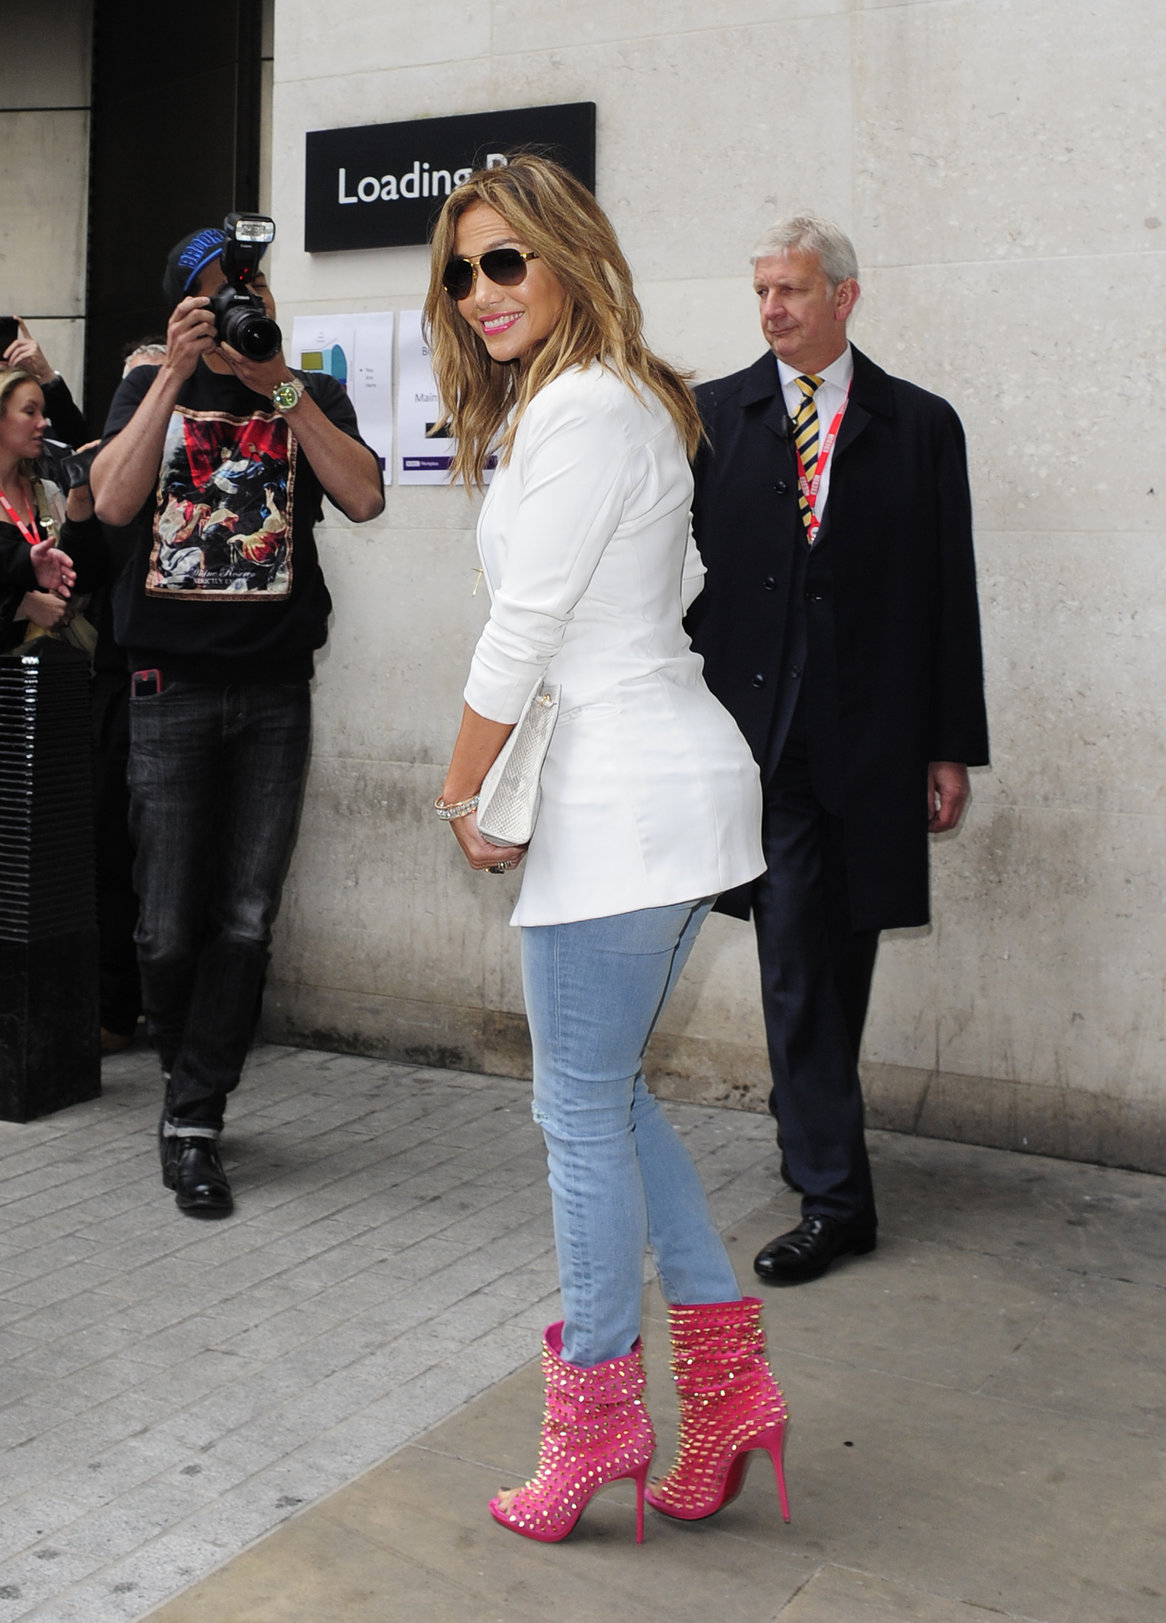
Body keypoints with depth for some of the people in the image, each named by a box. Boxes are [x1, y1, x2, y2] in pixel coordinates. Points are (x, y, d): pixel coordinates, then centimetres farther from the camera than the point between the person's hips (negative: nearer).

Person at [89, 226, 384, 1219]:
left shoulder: (312, 398, 10)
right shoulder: (150, 390, 11)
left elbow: (364, 498, -9)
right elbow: (112, 500, -8)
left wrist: (278, 384, -13)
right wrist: (176, 374, -12)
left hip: (275, 689, 0)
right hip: (172, 687, 0)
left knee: (246, 923, -4)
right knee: (170, 928, 0)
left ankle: (194, 1122, 8)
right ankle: (190, 1083, 26)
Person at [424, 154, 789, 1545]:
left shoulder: (580, 406, -14)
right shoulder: (632, 401, 18)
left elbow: (523, 631, -15)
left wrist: (463, 795, -3)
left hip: (622, 801, -10)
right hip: (666, 780, 10)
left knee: (582, 1114, 2)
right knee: (608, 1097, 16)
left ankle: (596, 1414, 17)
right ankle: (729, 1378, 21)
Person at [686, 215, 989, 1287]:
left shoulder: (921, 426, 6)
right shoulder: (715, 414, 8)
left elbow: (949, 596, 5)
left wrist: (952, 746, 1)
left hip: (871, 735, 0)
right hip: (761, 729, 0)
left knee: (842, 959, 9)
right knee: (796, 965, -3)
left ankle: (818, 1151, 28)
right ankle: (834, 1194, 6)